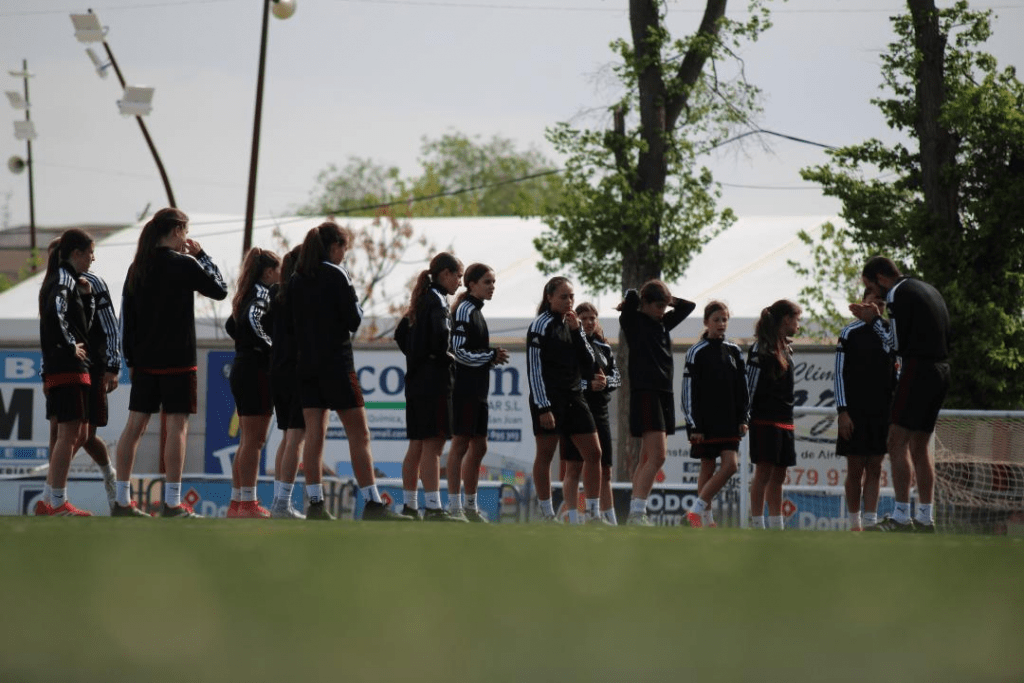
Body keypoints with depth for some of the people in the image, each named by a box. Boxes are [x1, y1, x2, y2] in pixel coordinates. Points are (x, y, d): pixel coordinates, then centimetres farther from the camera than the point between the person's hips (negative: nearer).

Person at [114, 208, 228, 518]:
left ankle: (122, 501, 8)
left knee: (135, 424, 7)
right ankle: (172, 504, -7)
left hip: (144, 360, 6)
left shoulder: (137, 267, 8)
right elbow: (220, 291, 1)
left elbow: (126, 316, 10)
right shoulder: (184, 264, -10)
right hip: (177, 360, -6)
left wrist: (131, 359, 15)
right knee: (177, 426, -4)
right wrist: (202, 256, 8)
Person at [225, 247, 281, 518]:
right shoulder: (263, 292, -11)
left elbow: (231, 325, 24)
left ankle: (237, 502, 15)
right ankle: (248, 503, -9)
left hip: (242, 369, 10)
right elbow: (253, 319, -29)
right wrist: (273, 347, -22)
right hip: (257, 371, -10)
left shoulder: (248, 293, 16)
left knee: (247, 441, 13)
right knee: (254, 440, -8)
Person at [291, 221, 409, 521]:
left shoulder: (297, 279, 9)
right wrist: (355, 301, 7)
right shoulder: (335, 275, -10)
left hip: (306, 362, 6)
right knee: (358, 434, -3)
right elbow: (354, 321, -9)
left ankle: (315, 503, 1)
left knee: (313, 434, 5)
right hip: (336, 363, -6)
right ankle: (372, 503, -7)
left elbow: (294, 320, 13)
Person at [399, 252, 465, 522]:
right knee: (433, 444, -10)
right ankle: (433, 508, -13)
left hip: (416, 379, 9)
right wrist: (448, 358, -8)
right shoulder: (437, 300, -12)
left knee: (417, 446, 12)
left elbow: (401, 335, 21)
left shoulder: (421, 300, 16)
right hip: (434, 381, -9)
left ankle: (409, 505, 15)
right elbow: (441, 336, -25)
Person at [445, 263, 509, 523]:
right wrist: (492, 356, -11)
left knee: (478, 447, 13)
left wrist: (493, 356, 6)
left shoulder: (475, 311, 18)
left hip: (477, 390, 10)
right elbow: (460, 352, -19)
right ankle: (455, 507, -6)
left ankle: (471, 506, 20)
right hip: (465, 388, -10)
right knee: (461, 443, -8)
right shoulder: (465, 311, -12)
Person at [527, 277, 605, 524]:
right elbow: (534, 369, -11)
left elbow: (588, 362, 9)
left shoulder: (573, 324, 14)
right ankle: (547, 514, 5)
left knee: (594, 453, 1)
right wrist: (543, 408, -17)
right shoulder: (541, 325, -6)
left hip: (574, 398, 7)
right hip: (549, 399, -7)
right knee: (545, 455, -1)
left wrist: (577, 332, -2)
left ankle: (593, 513, 5)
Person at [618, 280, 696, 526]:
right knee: (657, 456, -16)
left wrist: (667, 300, 12)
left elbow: (688, 306, 25)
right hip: (645, 393, -8)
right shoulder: (633, 321, -3)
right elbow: (631, 297, -20)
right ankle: (637, 512, -17)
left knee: (648, 458, 8)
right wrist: (631, 302, 2)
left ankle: (636, 513, 11)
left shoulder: (663, 323, 16)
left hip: (664, 393, 8)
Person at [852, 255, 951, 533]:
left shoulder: (899, 294, -9)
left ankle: (900, 517, -15)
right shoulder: (928, 289, 19)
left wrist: (874, 320, 5)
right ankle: (925, 518, 12)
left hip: (918, 370, -9)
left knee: (897, 442, -8)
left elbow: (897, 344, -10)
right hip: (941, 371, 9)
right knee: (920, 445, 13)